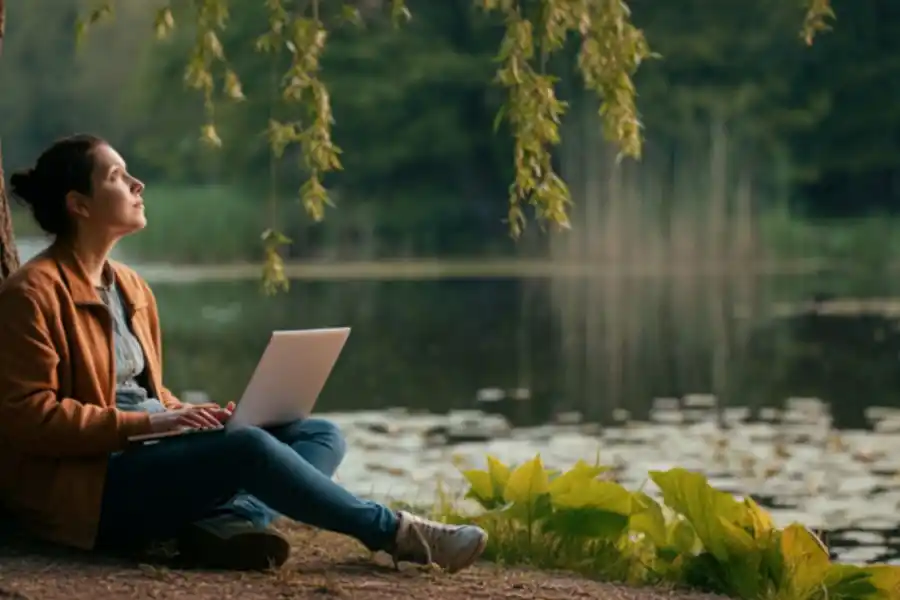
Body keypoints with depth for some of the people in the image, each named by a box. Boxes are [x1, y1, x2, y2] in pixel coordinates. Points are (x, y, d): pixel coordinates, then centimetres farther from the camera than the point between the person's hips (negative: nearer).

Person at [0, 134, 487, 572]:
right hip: (87, 489, -10)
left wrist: (190, 414, 1)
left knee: (320, 434, -1)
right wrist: (143, 424, -20)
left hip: (145, 454, 10)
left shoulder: (130, 287, 17)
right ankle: (393, 532, -15)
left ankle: (228, 520, -30)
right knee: (249, 448, -30)